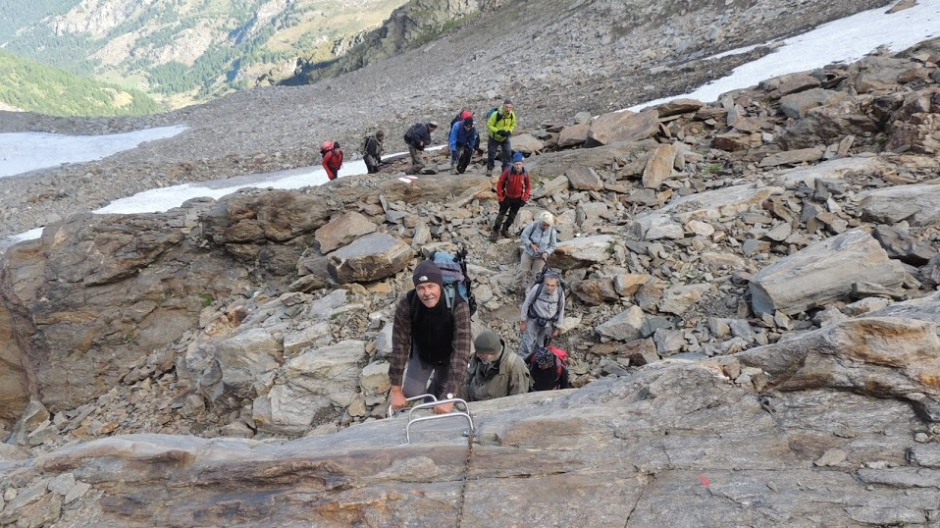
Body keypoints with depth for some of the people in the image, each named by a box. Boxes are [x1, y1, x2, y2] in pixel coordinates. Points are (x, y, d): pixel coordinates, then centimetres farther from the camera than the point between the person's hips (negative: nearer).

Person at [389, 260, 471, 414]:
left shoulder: (459, 307, -38)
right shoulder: (406, 303, -32)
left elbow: (461, 351, -39)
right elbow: (400, 344, -26)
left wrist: (449, 397, -43)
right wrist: (396, 390, -24)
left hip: (448, 357, -1)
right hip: (421, 353, 1)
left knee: (441, 394, 5)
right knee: (410, 394, -7)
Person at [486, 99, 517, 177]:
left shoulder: (512, 115, -15)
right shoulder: (496, 114, -30)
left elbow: (513, 124, 3)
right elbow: (489, 125, -23)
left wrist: (509, 131, -17)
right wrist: (498, 131, -33)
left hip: (505, 138, 4)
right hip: (494, 137, -4)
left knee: (508, 152, -5)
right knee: (491, 153, -2)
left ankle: (506, 169, 8)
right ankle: (489, 169, 15)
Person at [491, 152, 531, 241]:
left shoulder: (525, 173, -14)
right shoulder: (508, 171, -21)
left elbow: (528, 186, 0)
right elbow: (500, 184, -12)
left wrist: (524, 199, -4)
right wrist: (500, 197, -11)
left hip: (518, 199, 2)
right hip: (507, 197, -2)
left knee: (512, 216, 14)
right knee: (501, 214, 2)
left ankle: (505, 229, 33)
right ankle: (495, 231, 11)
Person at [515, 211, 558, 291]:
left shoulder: (552, 231, -21)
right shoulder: (533, 225, -26)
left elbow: (553, 245, -7)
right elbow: (524, 235, -14)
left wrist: (546, 253, -25)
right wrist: (531, 245, -27)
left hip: (540, 256, 1)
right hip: (528, 252, -1)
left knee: (535, 274, 11)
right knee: (523, 271, 9)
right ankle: (517, 286, 32)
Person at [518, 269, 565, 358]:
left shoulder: (560, 293, -20)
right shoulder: (537, 288, -27)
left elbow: (561, 311, -4)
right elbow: (526, 304, -12)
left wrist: (556, 328, 5)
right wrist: (523, 321, -5)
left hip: (548, 324, 2)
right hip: (533, 320, -2)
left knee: (540, 345, 16)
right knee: (527, 343, -5)